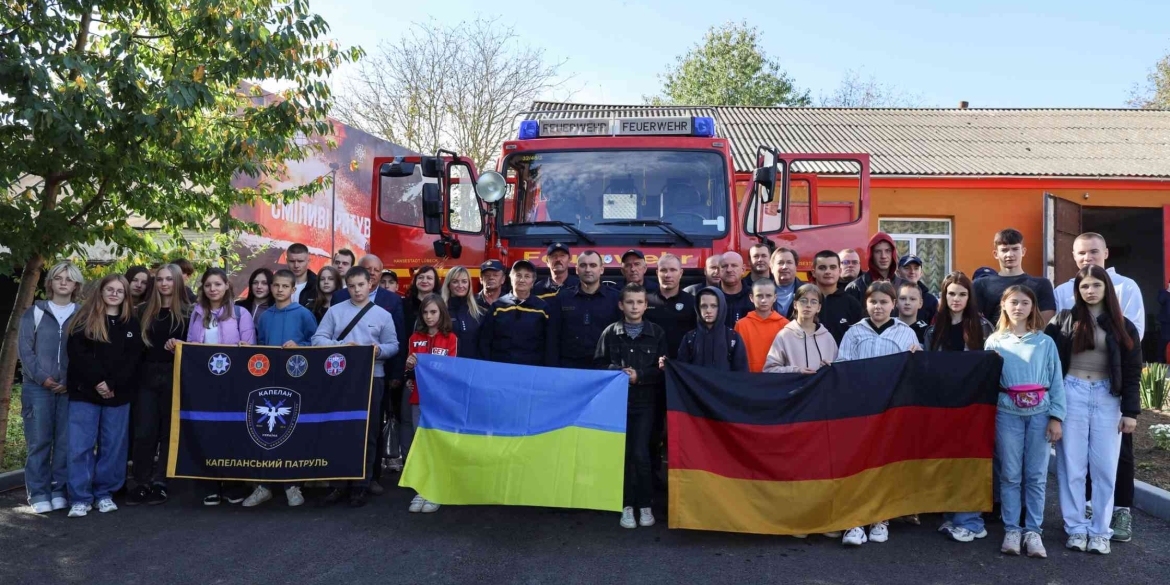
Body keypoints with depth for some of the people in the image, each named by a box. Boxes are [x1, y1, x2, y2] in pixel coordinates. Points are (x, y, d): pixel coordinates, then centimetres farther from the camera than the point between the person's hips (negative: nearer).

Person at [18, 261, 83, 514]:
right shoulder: (34, 312, 7)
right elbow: (25, 349, 0)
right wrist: (42, 377, -11)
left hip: (70, 388, 1)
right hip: (38, 386, -1)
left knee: (65, 441, 2)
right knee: (39, 441, 0)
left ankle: (59, 490, 10)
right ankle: (38, 493, 6)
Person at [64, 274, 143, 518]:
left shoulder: (132, 323, 9)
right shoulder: (85, 319, 4)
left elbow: (132, 359, 1)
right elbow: (76, 352, -7)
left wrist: (112, 385, -12)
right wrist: (97, 381, -16)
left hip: (119, 395, 2)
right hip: (85, 392, -2)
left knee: (112, 446, 6)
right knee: (80, 446, -3)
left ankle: (105, 493, 17)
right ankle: (80, 498, 4)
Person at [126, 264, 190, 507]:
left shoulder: (188, 312, 3)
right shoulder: (144, 311, 11)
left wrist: (179, 347, -19)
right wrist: (134, 373, 0)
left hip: (174, 377, -2)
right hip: (147, 376, 2)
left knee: (169, 431, 3)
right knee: (144, 431, 0)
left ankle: (159, 483, 10)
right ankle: (141, 483, 9)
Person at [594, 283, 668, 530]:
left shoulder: (657, 333, 4)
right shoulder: (610, 333, 4)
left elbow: (662, 369, 1)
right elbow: (599, 365, 2)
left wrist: (639, 375, -13)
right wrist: (620, 371, -15)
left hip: (644, 401, -1)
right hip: (617, 400, 1)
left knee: (640, 453, -8)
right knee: (624, 453, 2)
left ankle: (645, 505, 7)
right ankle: (627, 506, 11)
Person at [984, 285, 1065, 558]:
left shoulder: (1045, 342, 6)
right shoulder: (994, 341, 8)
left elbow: (1056, 382, 3)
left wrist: (1056, 417, -2)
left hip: (1039, 414, 0)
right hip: (1008, 414, 0)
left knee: (1036, 475, 4)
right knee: (1010, 475, 4)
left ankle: (1033, 531, 12)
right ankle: (1011, 530, 11)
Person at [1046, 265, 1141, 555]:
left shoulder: (1123, 327, 6)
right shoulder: (1063, 321, 3)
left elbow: (1132, 373, 5)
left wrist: (1130, 411, -2)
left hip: (1107, 399, 1)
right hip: (1071, 395, -1)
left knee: (1105, 468, 3)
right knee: (1072, 466, 2)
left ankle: (1100, 531, 12)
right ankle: (1076, 528, 10)